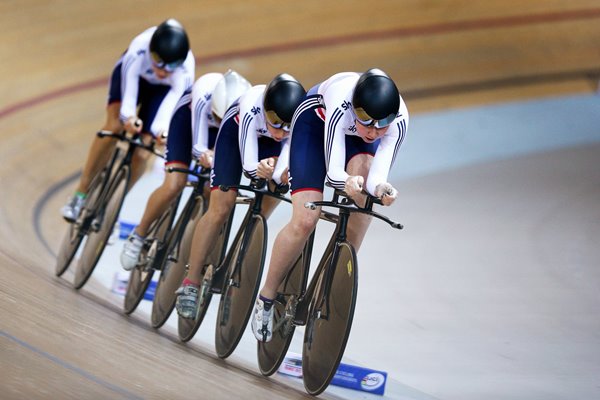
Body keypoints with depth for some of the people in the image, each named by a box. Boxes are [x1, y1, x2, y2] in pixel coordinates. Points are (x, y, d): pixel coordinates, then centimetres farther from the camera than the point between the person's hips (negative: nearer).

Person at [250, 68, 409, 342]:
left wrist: (381, 188, -59)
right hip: (315, 121, -3)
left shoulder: (399, 120, -35)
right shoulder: (341, 104, -43)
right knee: (305, 221, -16)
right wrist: (348, 182, -62)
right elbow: (334, 173, -41)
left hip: (354, 135, 3)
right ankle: (266, 298, 6)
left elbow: (377, 175, -37)